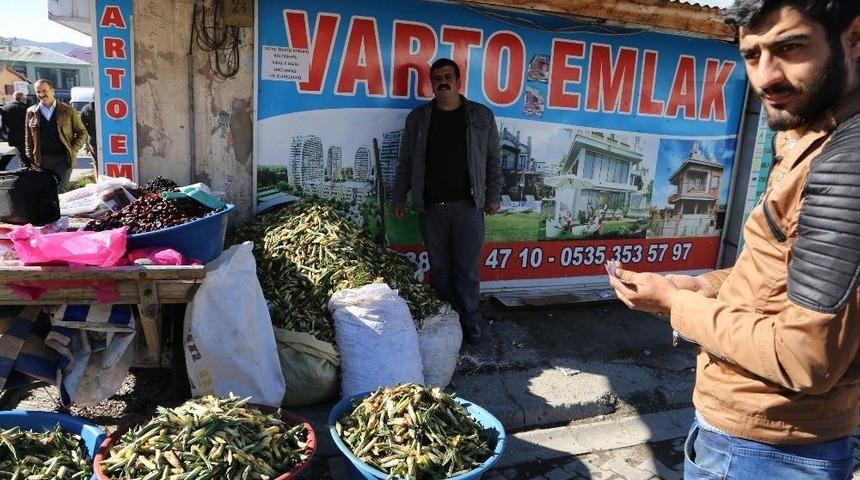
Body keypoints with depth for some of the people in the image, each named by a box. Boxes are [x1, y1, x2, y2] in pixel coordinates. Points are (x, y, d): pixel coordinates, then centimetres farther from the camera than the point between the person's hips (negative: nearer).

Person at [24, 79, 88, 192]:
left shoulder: (68, 110, 3)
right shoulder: (31, 112, 9)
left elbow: (82, 132, 5)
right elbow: (28, 138, 13)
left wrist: (73, 150, -6)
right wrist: (30, 159, 5)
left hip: (63, 159, -2)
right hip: (42, 160, 2)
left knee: (61, 192, -4)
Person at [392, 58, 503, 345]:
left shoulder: (481, 116, 4)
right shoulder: (418, 118, 8)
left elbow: (493, 160, 7)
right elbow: (406, 162, 11)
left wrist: (494, 196, 3)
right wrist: (398, 197, 9)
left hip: (468, 206, -1)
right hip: (430, 207, 2)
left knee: (467, 269, 1)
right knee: (439, 268, 9)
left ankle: (470, 322, 15)